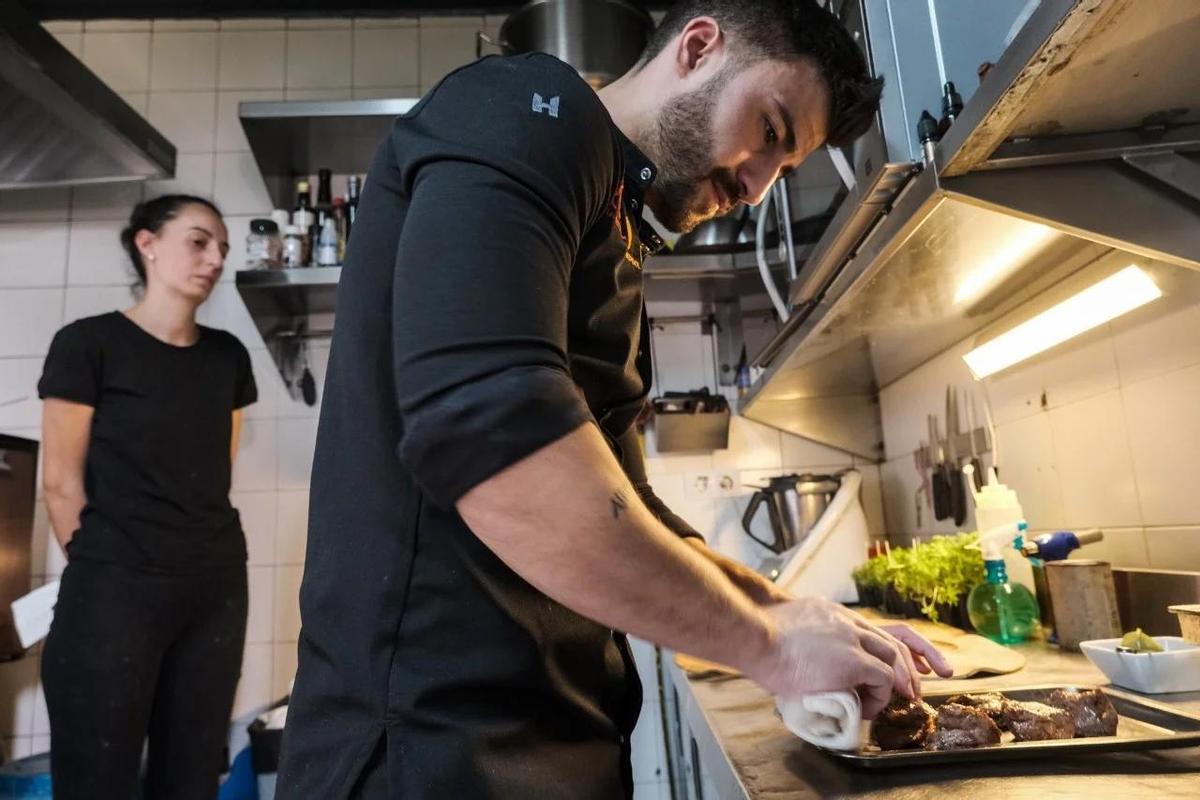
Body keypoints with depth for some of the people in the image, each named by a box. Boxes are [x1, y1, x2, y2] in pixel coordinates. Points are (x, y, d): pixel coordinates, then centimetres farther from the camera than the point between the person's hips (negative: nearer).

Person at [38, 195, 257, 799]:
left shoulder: (228, 356, 10)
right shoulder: (88, 343, -4)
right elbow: (62, 482, -3)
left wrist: (206, 552, 11)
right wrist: (99, 571, 1)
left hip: (215, 588, 4)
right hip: (114, 589, -4)